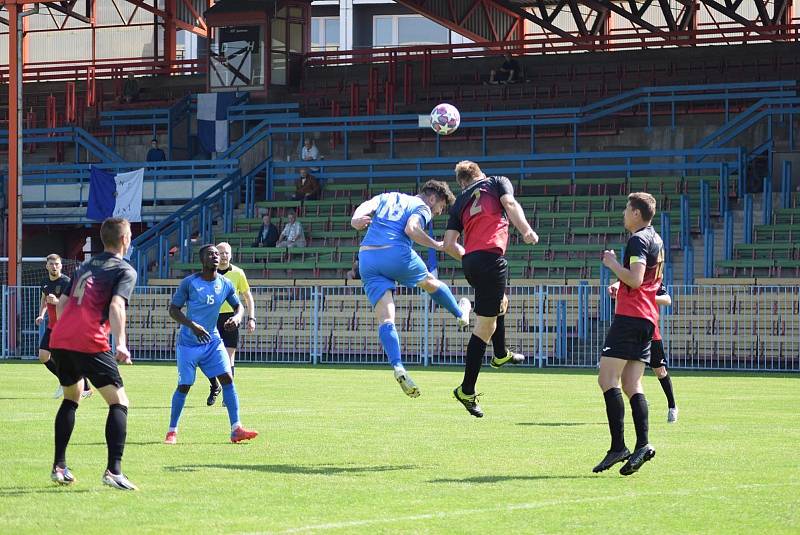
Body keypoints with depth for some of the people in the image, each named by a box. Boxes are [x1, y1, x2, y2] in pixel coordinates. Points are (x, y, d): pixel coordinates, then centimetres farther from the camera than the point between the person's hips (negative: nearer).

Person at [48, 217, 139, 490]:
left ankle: (59, 466, 23)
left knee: (71, 397, 27)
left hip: (60, 339, 7)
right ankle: (114, 470, -18)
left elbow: (61, 302, 24)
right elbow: (116, 305, -14)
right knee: (119, 403, -3)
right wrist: (120, 344, -24)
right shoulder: (125, 271, 3)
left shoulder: (86, 266, 24)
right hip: (90, 344, -7)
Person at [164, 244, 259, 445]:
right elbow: (173, 310, -8)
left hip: (213, 341, 4)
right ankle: (172, 431, 14)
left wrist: (237, 317, -10)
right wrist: (193, 326, -22)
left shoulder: (225, 285, 1)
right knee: (184, 386, -1)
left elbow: (239, 305, 14)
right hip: (188, 343, -4)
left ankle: (236, 430, -11)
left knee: (227, 379, -10)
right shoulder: (189, 283, -11)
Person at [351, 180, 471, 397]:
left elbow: (367, 206, 8)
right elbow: (411, 229, -12)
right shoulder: (422, 208, 8)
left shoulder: (387, 197, 27)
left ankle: (398, 367, -23)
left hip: (366, 256, 4)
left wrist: (356, 218, -11)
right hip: (396, 253, -4)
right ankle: (461, 314, 50)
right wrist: (437, 245, -2)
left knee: (385, 320, -4)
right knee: (430, 282, 27)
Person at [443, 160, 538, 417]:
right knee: (484, 326, -3)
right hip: (491, 257, -6)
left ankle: (501, 354, 49)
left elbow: (449, 244, 13)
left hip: (470, 261, 6)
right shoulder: (497, 182, 13)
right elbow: (510, 204, -9)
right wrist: (526, 231, -17)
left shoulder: (460, 202, 21)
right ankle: (467, 391, -4)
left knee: (500, 303, 34)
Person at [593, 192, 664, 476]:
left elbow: (635, 279, -21)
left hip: (630, 316, -10)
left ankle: (618, 446, -18)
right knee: (632, 384, 7)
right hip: (648, 317, 10)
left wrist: (613, 264, -8)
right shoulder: (656, 240, 20)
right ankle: (642, 445, -6)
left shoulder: (638, 240, -10)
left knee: (607, 378, -11)